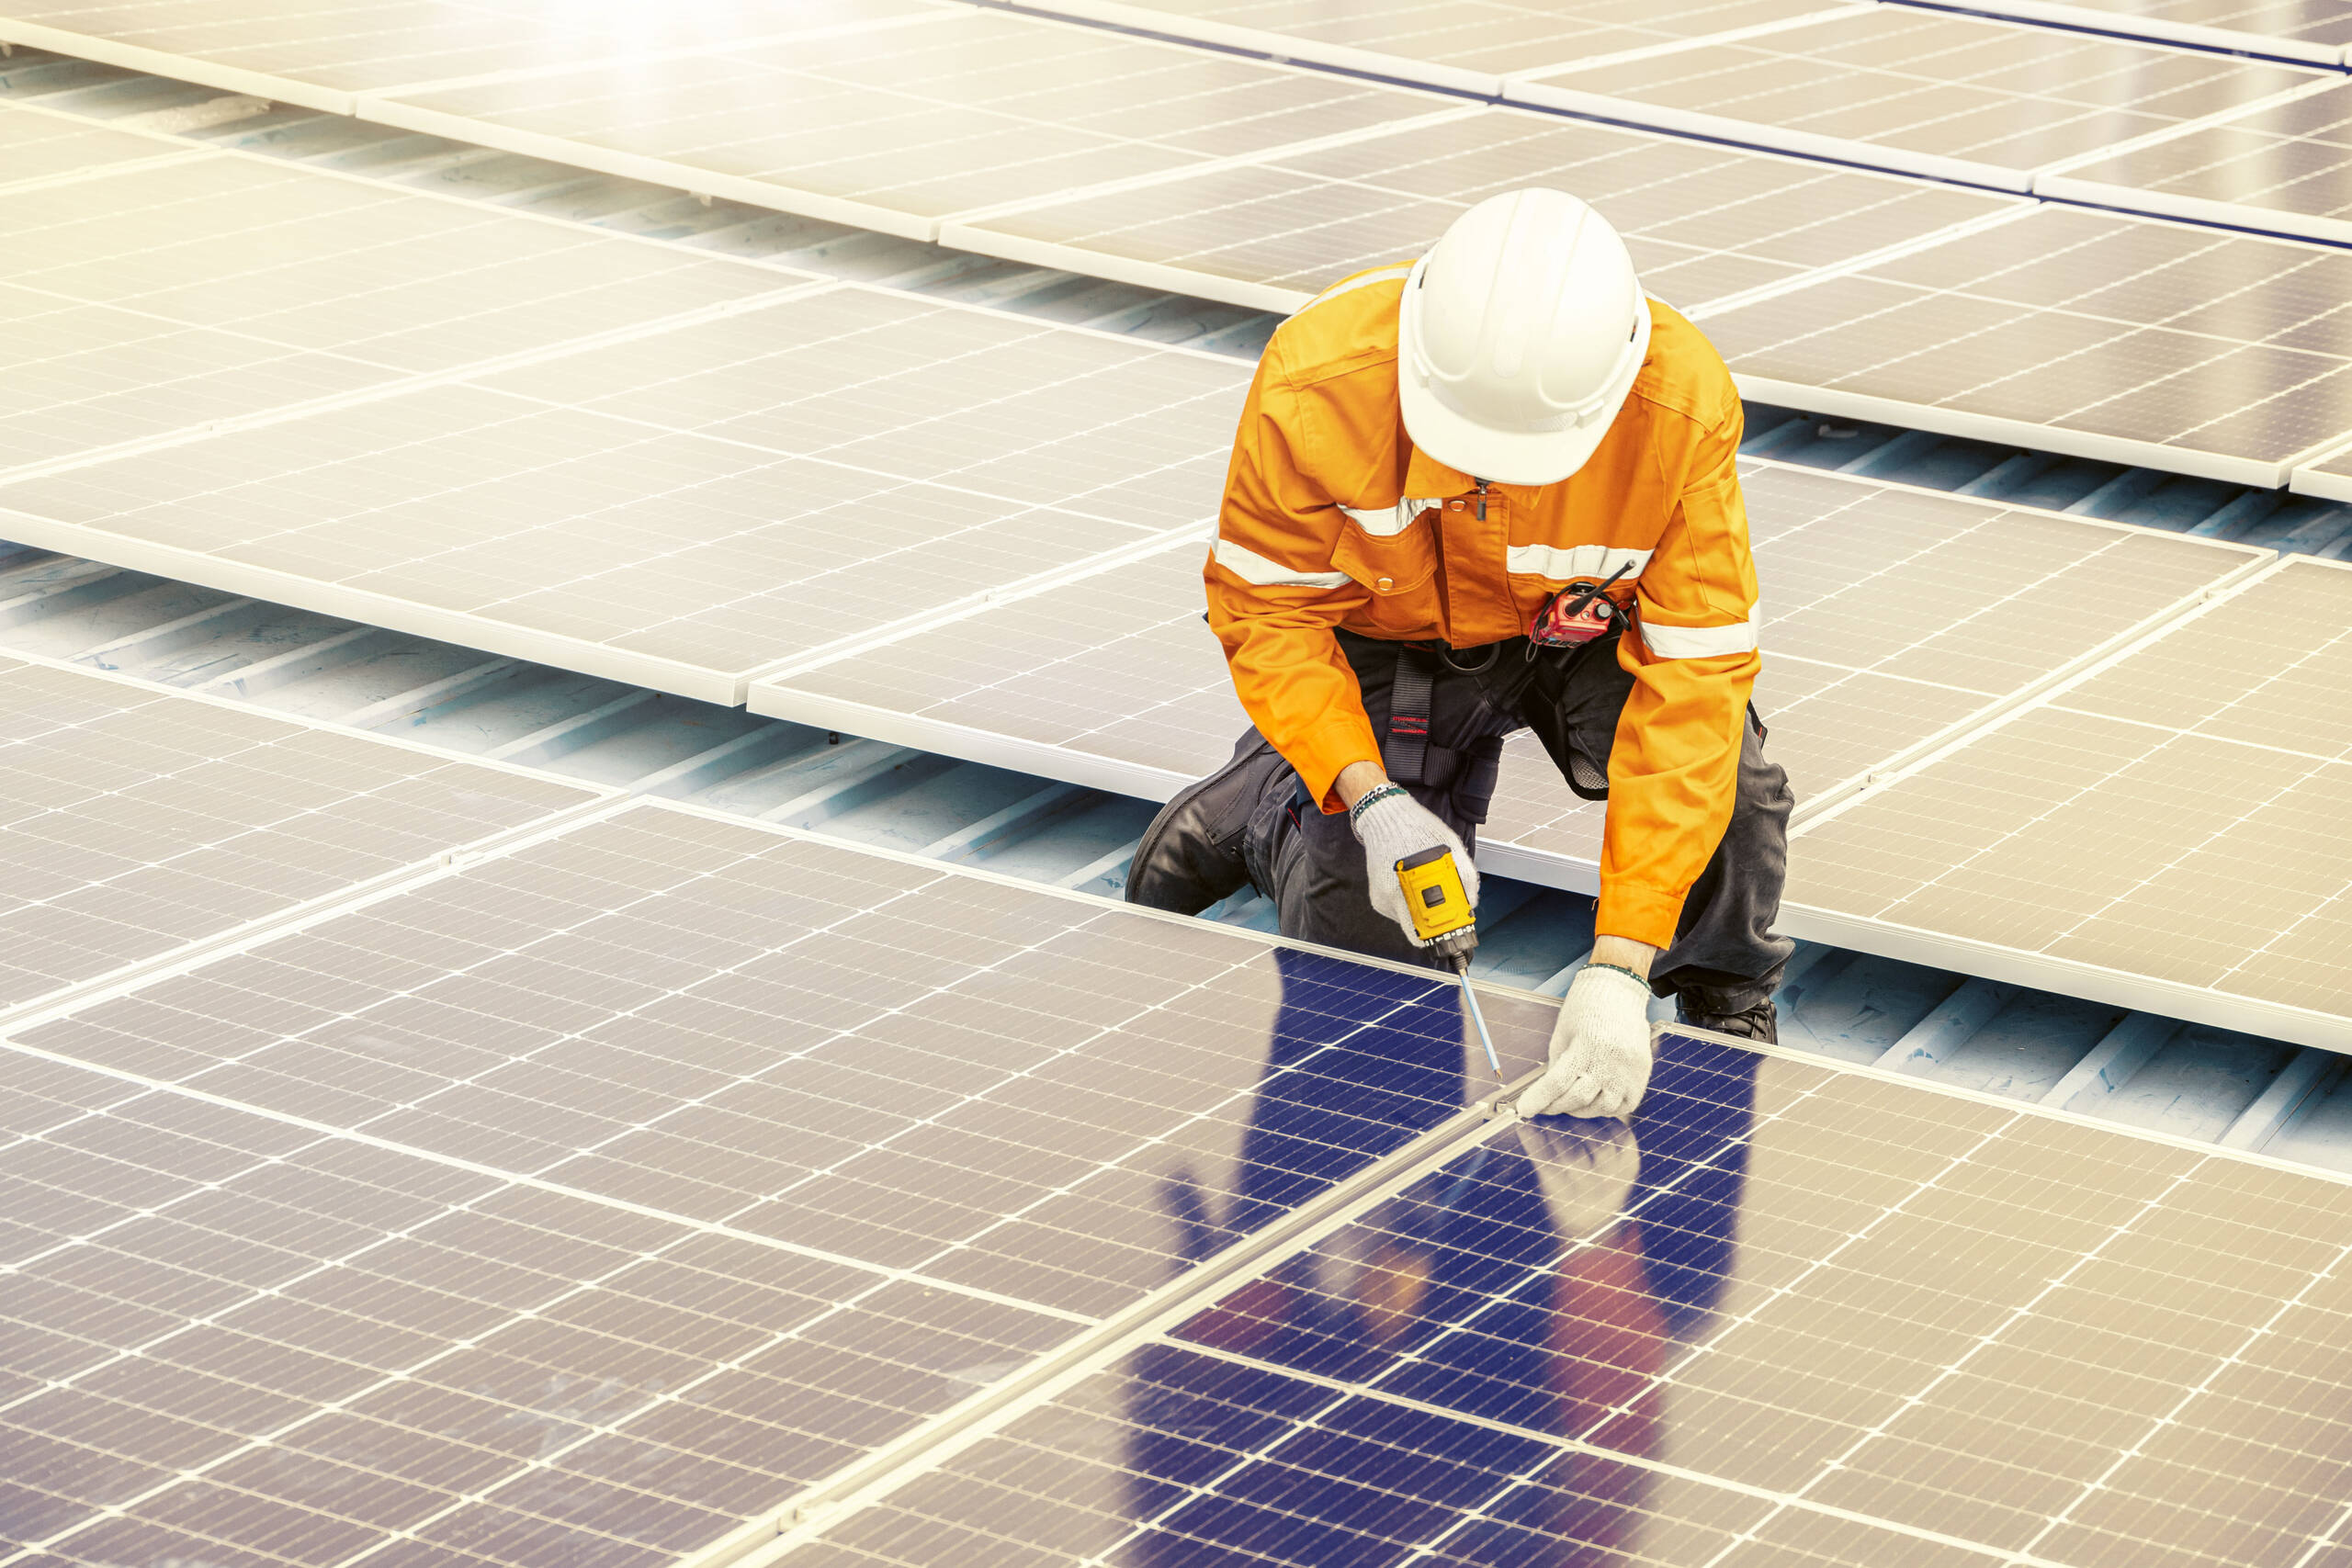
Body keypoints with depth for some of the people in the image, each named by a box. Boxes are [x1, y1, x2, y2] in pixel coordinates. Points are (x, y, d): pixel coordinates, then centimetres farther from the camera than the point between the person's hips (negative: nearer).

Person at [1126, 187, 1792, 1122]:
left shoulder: (1685, 408, -36)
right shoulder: (1314, 384, -35)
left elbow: (1696, 673, -35)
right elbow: (1268, 610, -19)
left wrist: (1618, 968, -39)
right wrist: (1370, 800, -35)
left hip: (1587, 624, 0)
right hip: (1389, 642, 0)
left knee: (1723, 778, -28)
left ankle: (1727, 1008, 3)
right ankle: (1267, 803, 28)